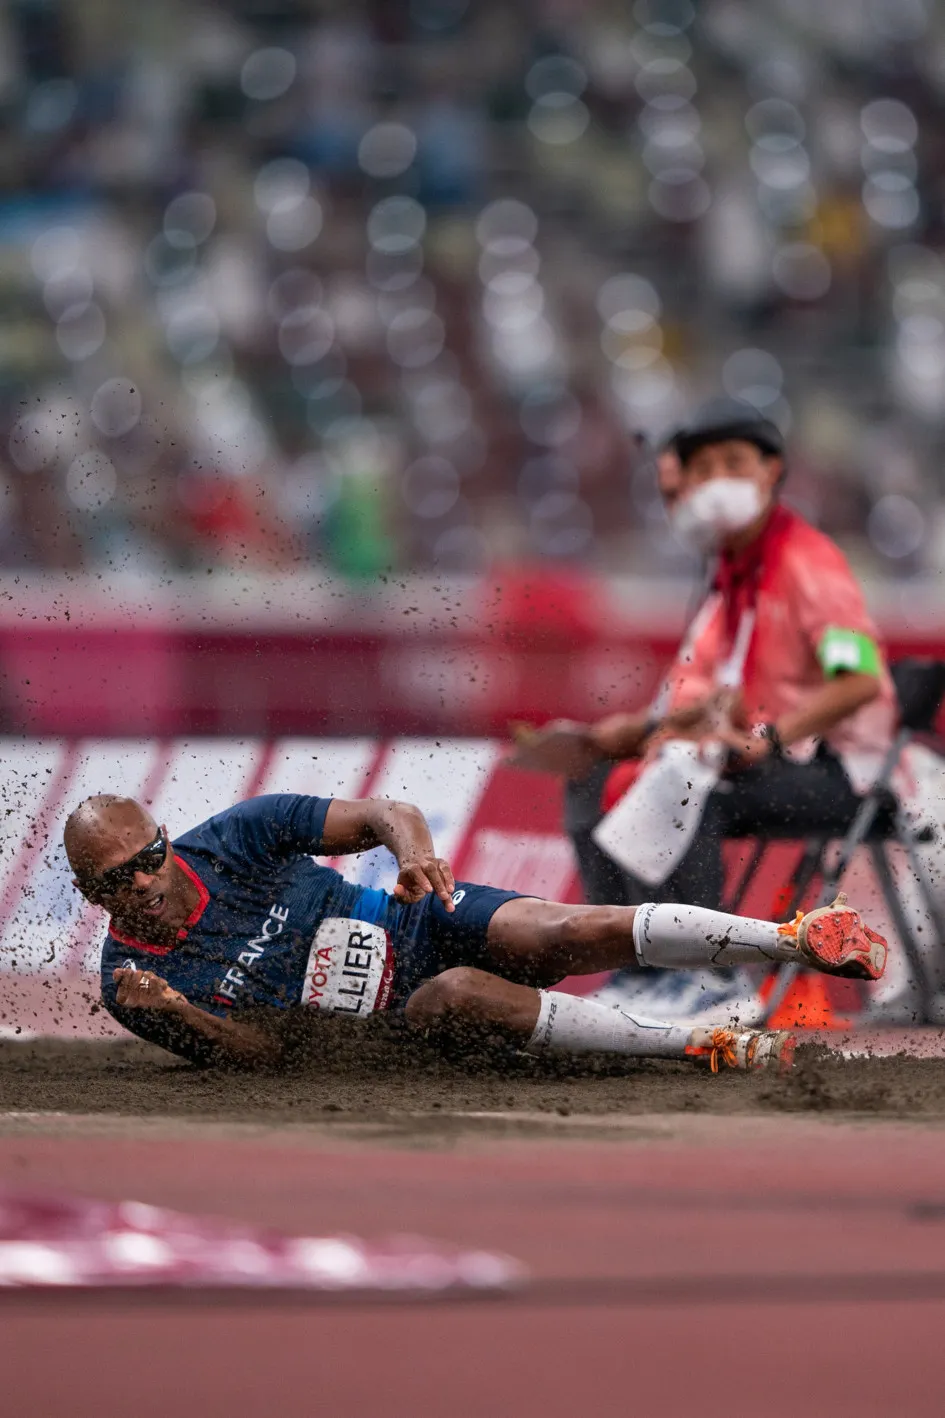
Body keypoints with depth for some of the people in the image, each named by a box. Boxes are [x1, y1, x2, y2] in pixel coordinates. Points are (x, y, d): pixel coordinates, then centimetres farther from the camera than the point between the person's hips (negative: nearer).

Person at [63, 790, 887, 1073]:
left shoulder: (235, 836, -8)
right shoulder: (132, 982, -9)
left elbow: (382, 816, -6)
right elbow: (260, 1055, -10)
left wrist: (412, 847, -30)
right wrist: (178, 1018, -31)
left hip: (416, 928, 1)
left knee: (564, 934, -28)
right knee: (463, 994, -35)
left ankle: (802, 941, -34)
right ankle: (709, 1048, -36)